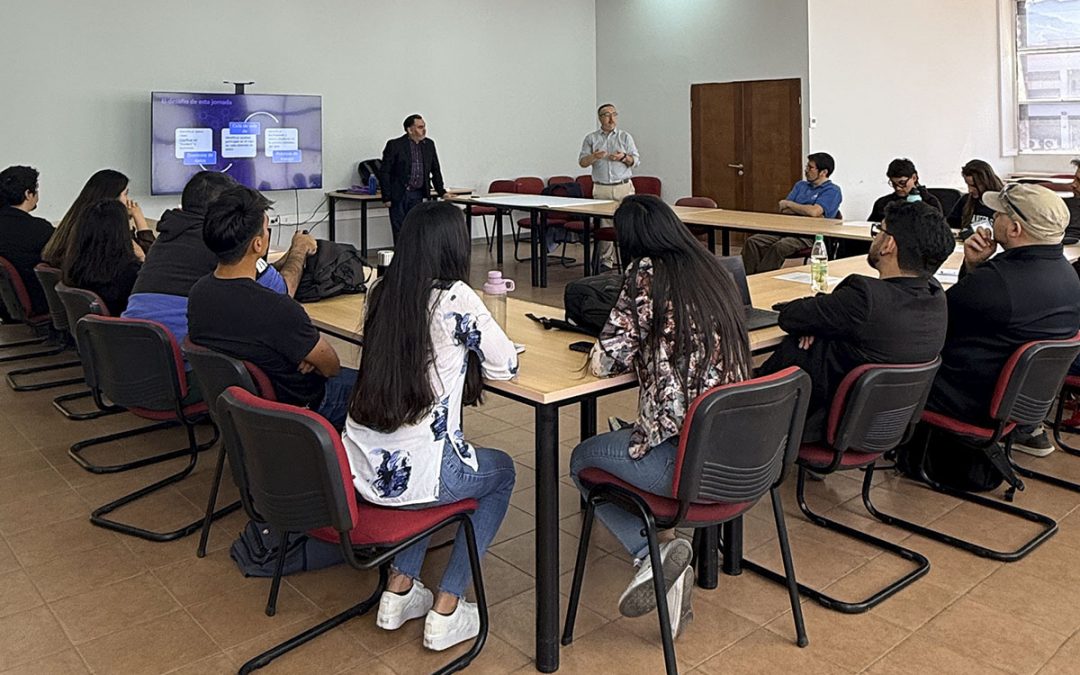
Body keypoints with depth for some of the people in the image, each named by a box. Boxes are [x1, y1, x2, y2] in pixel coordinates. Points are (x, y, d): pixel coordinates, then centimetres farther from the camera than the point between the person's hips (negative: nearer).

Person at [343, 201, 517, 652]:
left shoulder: (380, 293, 5)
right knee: (502, 471, 24)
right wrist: (471, 338, 14)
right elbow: (506, 366, -3)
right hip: (413, 474, -6)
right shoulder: (455, 298, -13)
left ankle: (400, 590, 31)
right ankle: (445, 611, 21)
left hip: (358, 469, 6)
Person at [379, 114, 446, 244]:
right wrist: (386, 197, -11)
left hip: (418, 195, 4)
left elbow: (435, 170, 17)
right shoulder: (395, 145, -9)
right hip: (399, 195, -4)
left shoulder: (429, 144, 7)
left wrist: (442, 192, 14)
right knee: (400, 232, -1)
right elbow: (384, 172, -8)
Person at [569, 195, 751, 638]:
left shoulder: (646, 273, -10)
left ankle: (652, 552, 4)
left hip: (686, 459, -7)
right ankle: (661, 558, 21)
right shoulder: (713, 270, 9)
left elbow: (604, 362, -9)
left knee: (582, 459, 20)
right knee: (622, 439, 31)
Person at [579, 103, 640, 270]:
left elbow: (636, 160, 8)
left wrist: (623, 157, -13)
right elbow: (582, 162, 3)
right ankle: (606, 261, 3)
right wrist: (593, 157, -18)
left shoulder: (625, 137, 11)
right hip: (601, 189, 0)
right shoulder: (591, 138, 10)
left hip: (624, 187, 0)